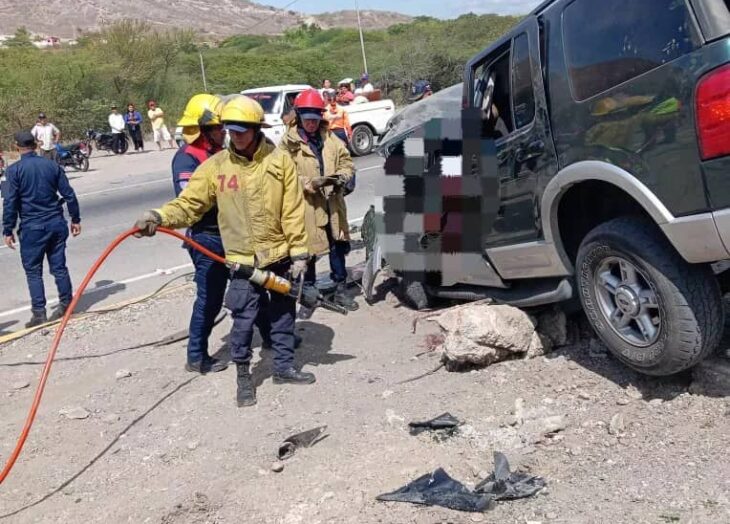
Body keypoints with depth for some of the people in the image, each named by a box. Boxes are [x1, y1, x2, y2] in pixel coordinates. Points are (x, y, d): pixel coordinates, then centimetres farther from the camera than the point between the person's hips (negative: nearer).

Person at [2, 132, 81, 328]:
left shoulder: (14, 170, -8)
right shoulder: (52, 165, 3)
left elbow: (10, 203, -9)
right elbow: (69, 194, 4)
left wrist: (8, 230, -2)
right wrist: (76, 219, 13)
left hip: (32, 227, -3)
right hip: (56, 224, 4)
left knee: (33, 271, 5)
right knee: (59, 267, 11)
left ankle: (39, 313, 3)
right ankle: (66, 306, 18)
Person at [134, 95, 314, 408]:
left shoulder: (280, 161, -6)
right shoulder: (216, 166, -5)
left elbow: (293, 211, -5)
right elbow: (189, 203, -8)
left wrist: (299, 253, -6)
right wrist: (160, 216, -27)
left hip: (280, 254, 1)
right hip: (243, 258, -1)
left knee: (283, 313, 14)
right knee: (243, 318, 1)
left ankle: (284, 367, 31)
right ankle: (243, 376, 19)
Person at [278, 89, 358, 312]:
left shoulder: (330, 138, 8)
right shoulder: (289, 143, -5)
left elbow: (347, 161, 12)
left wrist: (341, 176, -9)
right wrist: (311, 183, -20)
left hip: (332, 203, 4)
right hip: (305, 205, -4)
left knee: (338, 245, 9)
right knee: (308, 249, 4)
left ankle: (341, 289, 21)